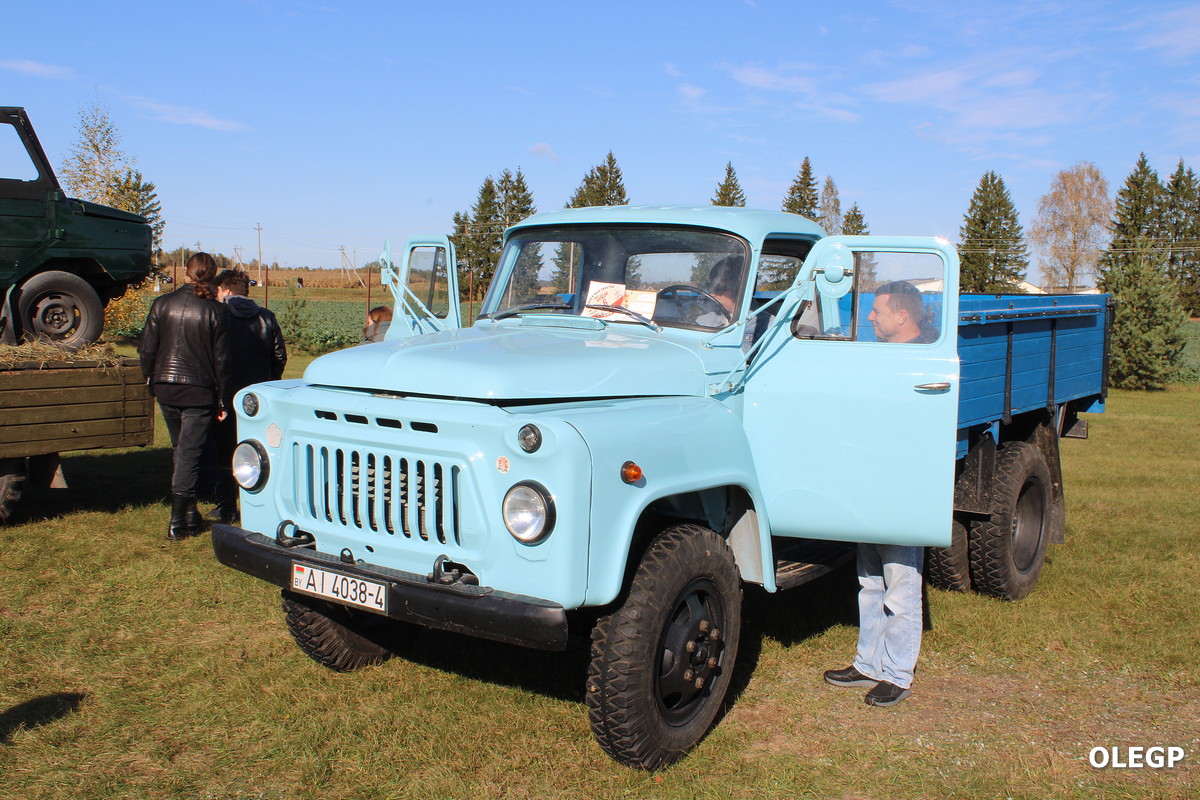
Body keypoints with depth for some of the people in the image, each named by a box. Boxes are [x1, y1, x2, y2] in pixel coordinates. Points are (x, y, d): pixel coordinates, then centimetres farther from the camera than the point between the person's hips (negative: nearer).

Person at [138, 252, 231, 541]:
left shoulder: (162, 304, 0)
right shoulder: (216, 311, -9)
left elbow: (146, 349, 1)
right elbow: (221, 360, -7)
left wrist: (151, 381, 16)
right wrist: (223, 400, 1)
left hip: (165, 388, 4)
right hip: (199, 391, -3)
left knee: (181, 450, 20)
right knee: (189, 454, 2)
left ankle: (189, 513, 29)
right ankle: (177, 522, 0)